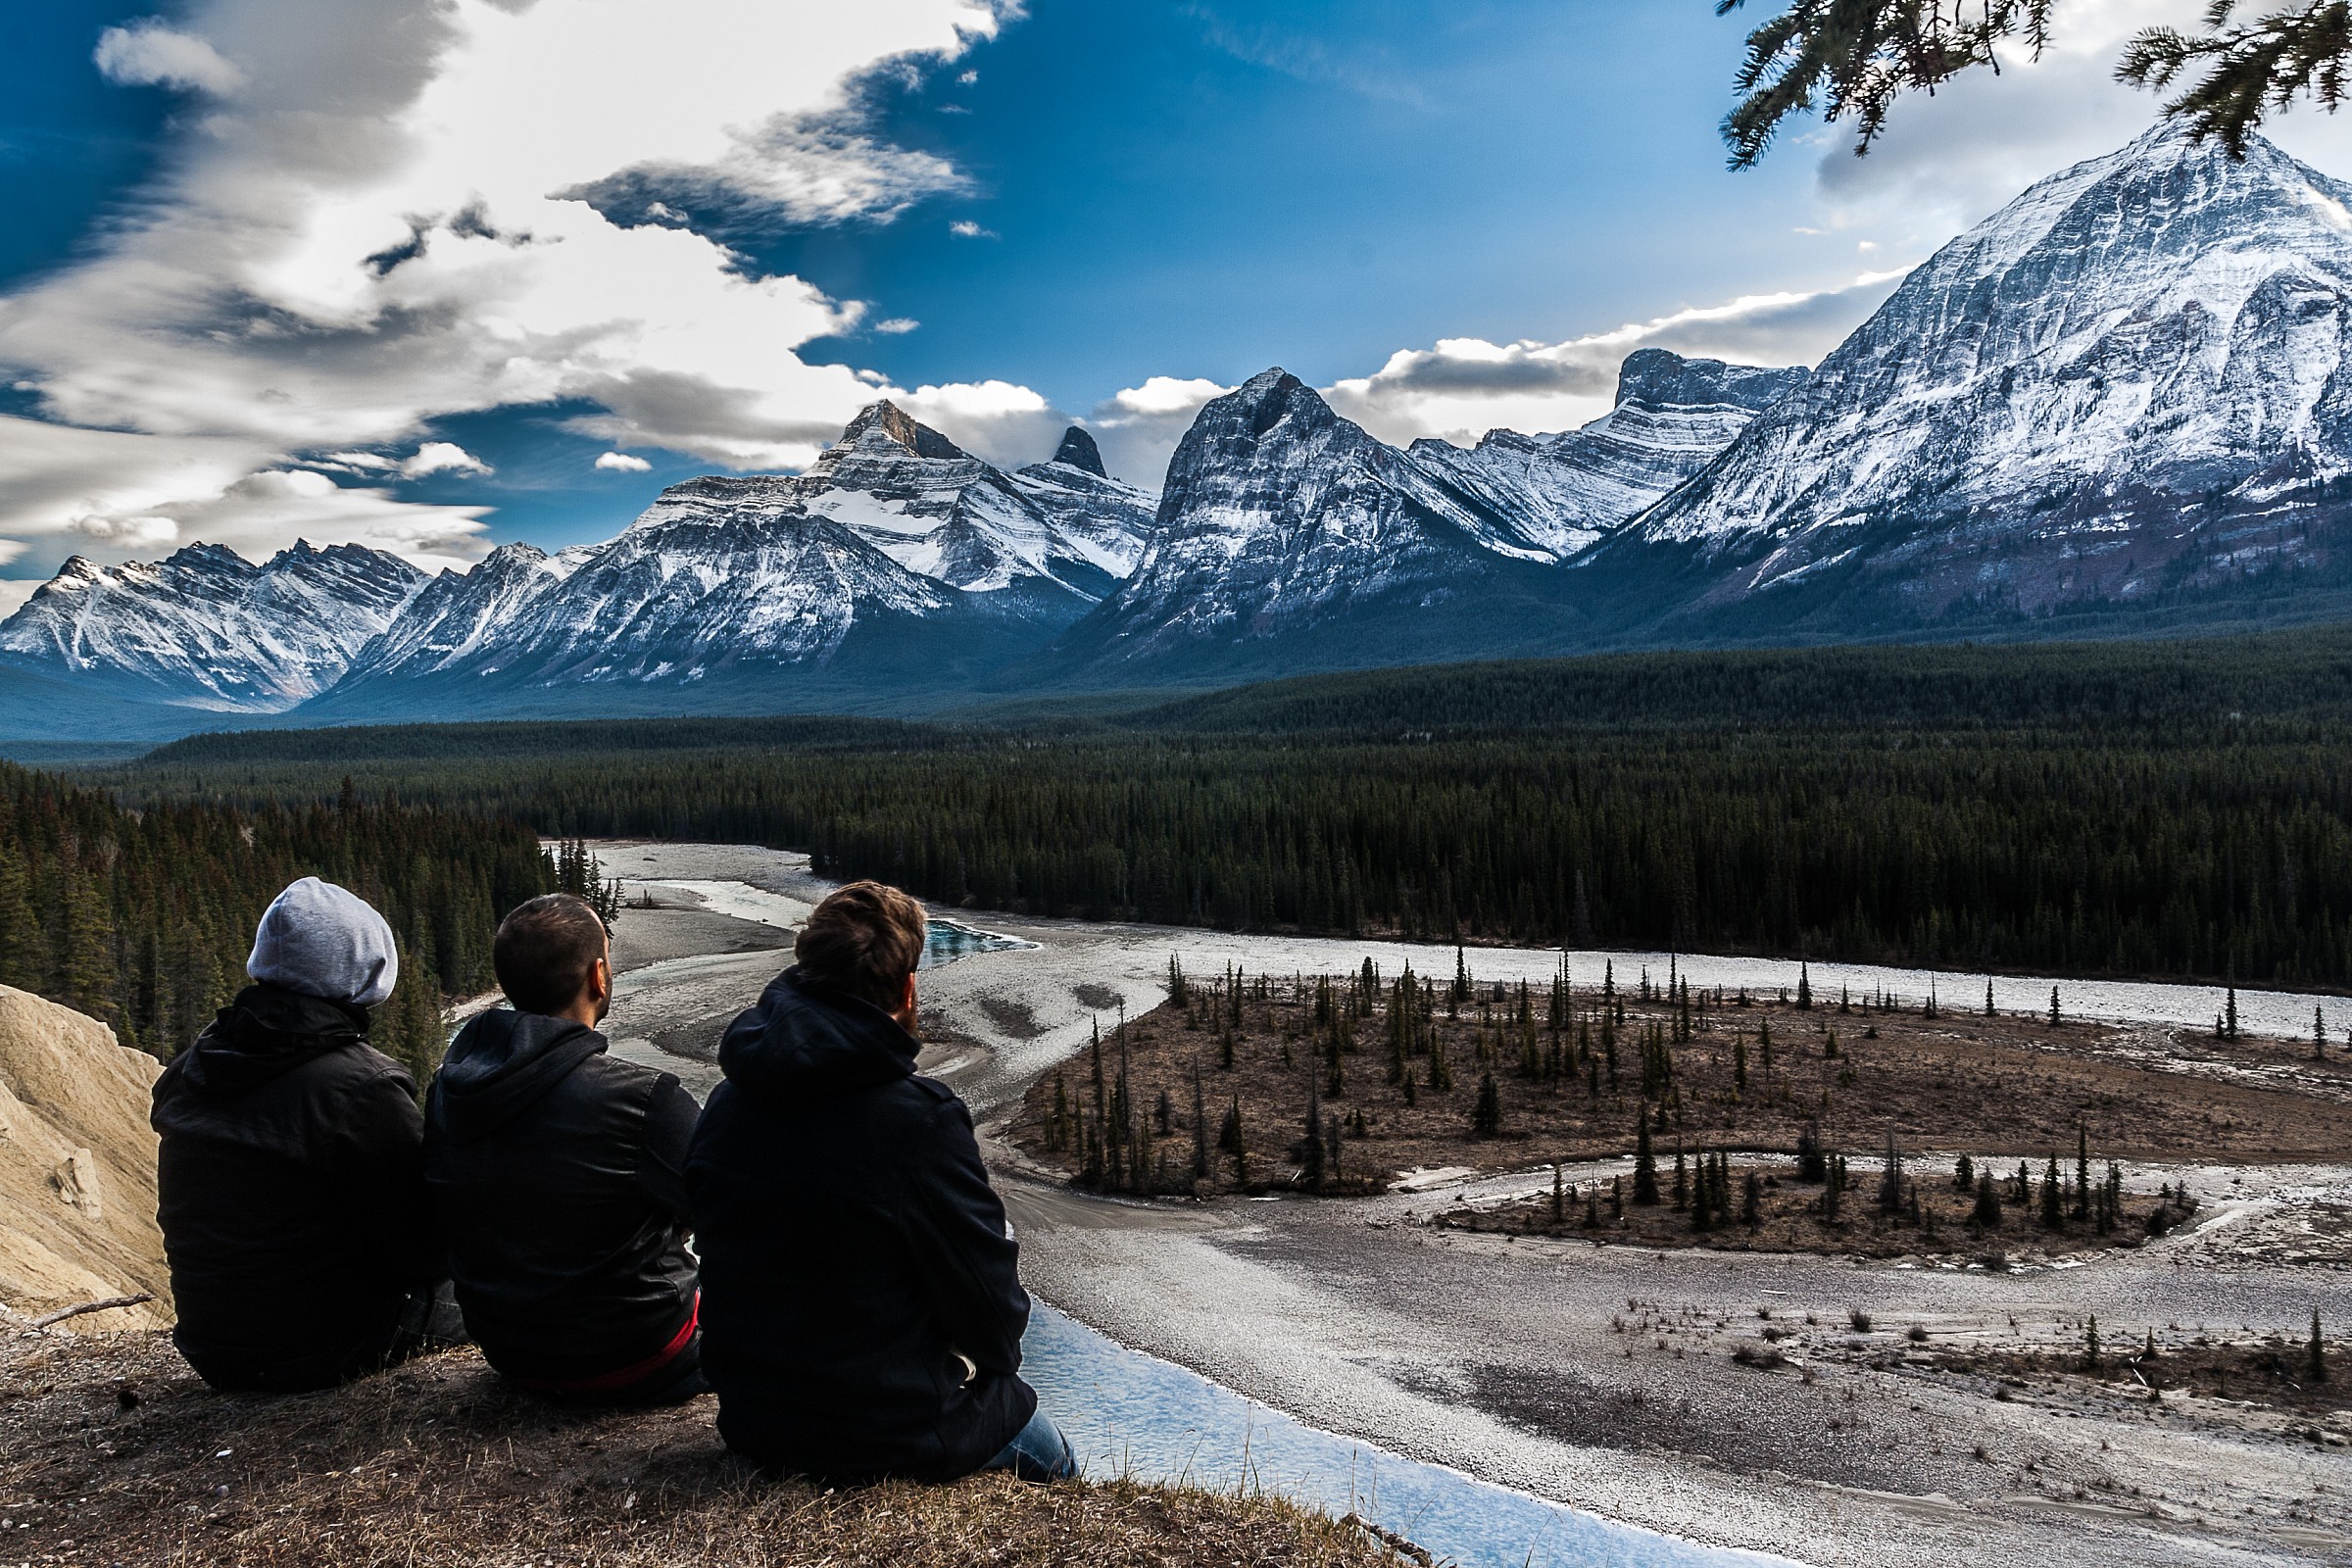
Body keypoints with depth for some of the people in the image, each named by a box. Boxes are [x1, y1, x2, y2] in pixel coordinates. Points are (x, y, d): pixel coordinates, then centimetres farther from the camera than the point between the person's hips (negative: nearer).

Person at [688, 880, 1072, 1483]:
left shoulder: (725, 1105, -5)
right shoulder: (920, 1117, -26)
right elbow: (990, 1297, -17)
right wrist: (992, 1361, 5)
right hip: (893, 1432, -6)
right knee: (1047, 1454, 23)